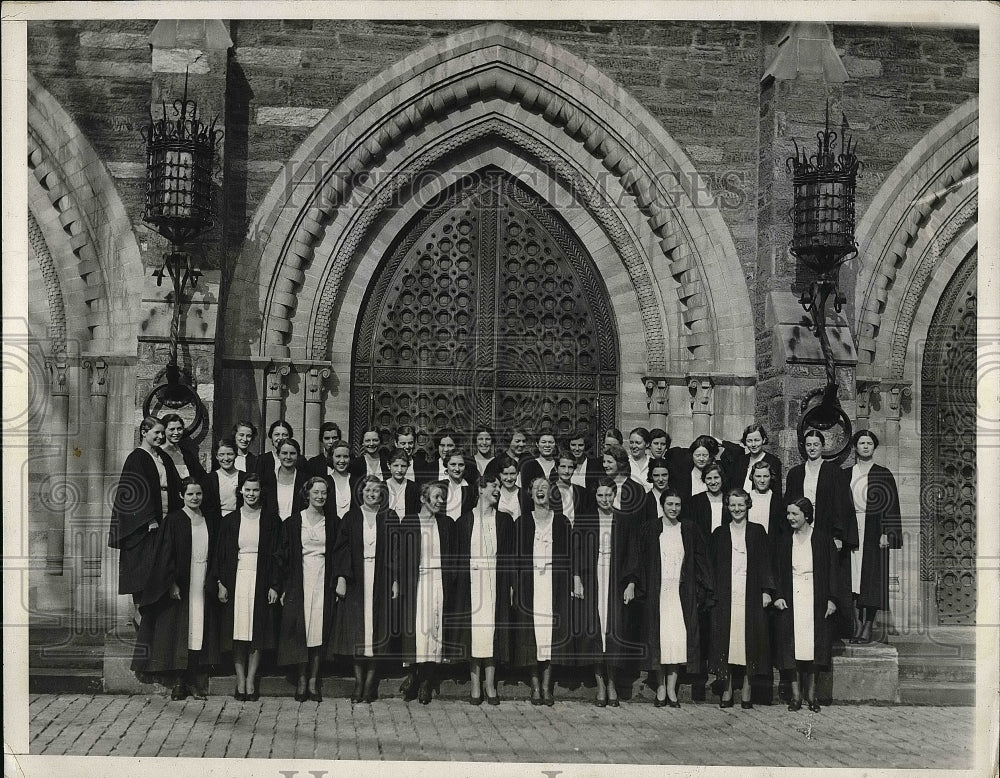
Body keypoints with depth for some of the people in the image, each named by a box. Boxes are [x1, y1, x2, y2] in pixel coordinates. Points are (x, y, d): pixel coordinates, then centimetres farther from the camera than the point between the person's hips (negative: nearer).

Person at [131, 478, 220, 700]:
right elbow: (165, 554, -6)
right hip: (179, 586, -4)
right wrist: (172, 583, -14)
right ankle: (179, 681, 4)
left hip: (202, 585, 4)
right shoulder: (173, 520, -2)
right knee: (179, 631, -2)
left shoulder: (208, 522, 11)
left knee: (199, 631, 3)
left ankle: (195, 682, 8)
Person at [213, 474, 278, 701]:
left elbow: (276, 554, 2)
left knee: (257, 631, -1)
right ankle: (240, 681, 7)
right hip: (236, 578, 1)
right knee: (238, 632, 0)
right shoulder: (229, 520, 6)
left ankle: (251, 681, 7)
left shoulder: (271, 519, 3)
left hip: (261, 580, -1)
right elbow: (220, 554, 7)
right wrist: (221, 584, -2)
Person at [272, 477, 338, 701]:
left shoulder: (331, 524, 9)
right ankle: (302, 680, 6)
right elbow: (281, 555, 2)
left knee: (319, 630, 0)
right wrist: (276, 586, -2)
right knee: (300, 630, -3)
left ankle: (313, 681, 7)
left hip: (323, 582, 1)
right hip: (299, 581, -1)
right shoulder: (292, 522, 2)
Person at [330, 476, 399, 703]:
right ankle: (359, 682, 7)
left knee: (376, 629, 0)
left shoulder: (390, 519, 5)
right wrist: (341, 578, -8)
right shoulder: (351, 518, 6)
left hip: (381, 580, 0)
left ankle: (370, 683, 6)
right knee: (356, 629, 0)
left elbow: (396, 551, 4)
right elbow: (341, 550, 2)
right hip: (356, 580, 0)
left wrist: (395, 580, -4)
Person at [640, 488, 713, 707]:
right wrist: (642, 589, -4)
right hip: (657, 592, -1)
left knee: (679, 638, -5)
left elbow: (700, 560, 7)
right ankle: (661, 688, 6)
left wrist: (701, 592, 1)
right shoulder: (650, 529, 4)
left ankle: (671, 689, 0)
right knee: (659, 637, -3)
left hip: (682, 593, 1)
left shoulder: (689, 529, 7)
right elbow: (642, 562, 4)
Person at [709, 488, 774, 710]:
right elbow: (713, 565, 10)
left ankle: (747, 691, 4)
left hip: (751, 595, -1)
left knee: (749, 640, -2)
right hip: (725, 594, 1)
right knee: (726, 640, -1)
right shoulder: (720, 533, 10)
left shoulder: (757, 532, 7)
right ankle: (727, 690, 5)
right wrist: (711, 591, 3)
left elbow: (765, 563, 4)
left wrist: (766, 590, -6)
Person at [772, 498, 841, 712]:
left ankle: (811, 695, 7)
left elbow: (832, 570, 1)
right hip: (790, 599, 2)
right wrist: (778, 595, -5)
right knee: (792, 647, -2)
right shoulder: (784, 541, 8)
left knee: (812, 646, -1)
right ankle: (796, 695, 4)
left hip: (815, 598, -2)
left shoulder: (823, 539, 1)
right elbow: (777, 572, 8)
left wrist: (831, 598, -6)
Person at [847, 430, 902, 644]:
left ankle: (867, 626, 1)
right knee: (853, 578, -4)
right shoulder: (846, 475, 11)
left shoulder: (883, 474, 4)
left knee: (871, 579, -2)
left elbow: (891, 505, 0)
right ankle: (858, 623, 2)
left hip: (873, 532, -2)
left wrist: (887, 533, -9)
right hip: (851, 531, 2)